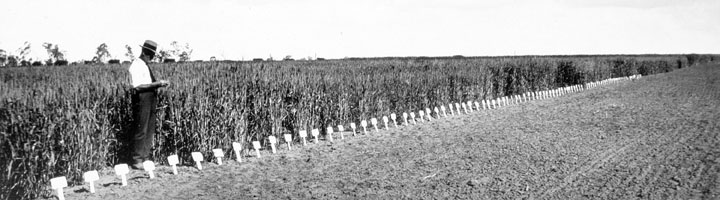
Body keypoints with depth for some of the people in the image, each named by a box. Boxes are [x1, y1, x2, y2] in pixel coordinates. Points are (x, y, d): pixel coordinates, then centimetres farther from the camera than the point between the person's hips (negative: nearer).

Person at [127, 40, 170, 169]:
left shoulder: (146, 66, 18)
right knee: (140, 131, -5)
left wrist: (159, 84, 7)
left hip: (151, 98, 9)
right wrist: (157, 84, -19)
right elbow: (138, 86, -19)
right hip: (142, 99, -9)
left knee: (150, 130, 12)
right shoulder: (136, 66, -10)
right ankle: (137, 161, 1)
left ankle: (145, 158, 20)